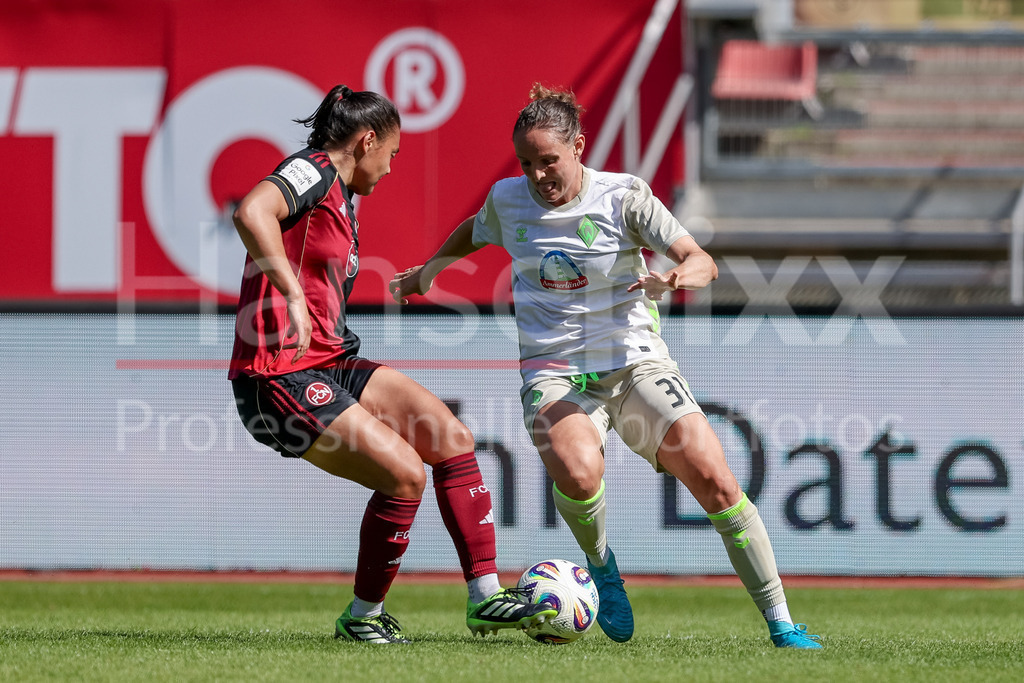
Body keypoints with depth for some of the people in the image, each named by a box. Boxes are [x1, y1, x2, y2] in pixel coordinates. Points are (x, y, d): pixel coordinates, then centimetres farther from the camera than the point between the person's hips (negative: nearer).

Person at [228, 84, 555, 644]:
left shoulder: (340, 197, 21)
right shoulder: (311, 172, -11)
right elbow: (251, 214, -32)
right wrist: (292, 295, -36)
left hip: (329, 366, 10)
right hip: (279, 379, -10)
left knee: (451, 440, 2)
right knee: (405, 473, -16)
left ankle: (485, 597, 6)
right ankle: (362, 616, 2)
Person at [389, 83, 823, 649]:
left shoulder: (624, 196, -6)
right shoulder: (507, 200, 3)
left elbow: (702, 262, -13)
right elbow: (475, 231, 29)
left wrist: (679, 276, -34)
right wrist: (428, 270, 31)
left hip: (634, 362, 0)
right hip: (554, 373, 0)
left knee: (715, 481, -16)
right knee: (578, 473, -34)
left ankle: (780, 622, -3)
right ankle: (599, 563, 0)